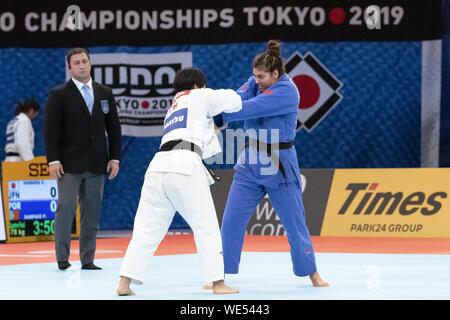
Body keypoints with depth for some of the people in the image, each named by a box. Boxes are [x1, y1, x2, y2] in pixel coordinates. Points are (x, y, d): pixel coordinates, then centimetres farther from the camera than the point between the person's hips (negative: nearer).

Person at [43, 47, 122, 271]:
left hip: (96, 164, 4)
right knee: (65, 209, -6)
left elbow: (114, 128, 13)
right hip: (70, 165, -4)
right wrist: (53, 160, -12)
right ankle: (62, 258, 1)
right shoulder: (59, 95, -1)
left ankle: (87, 259, 10)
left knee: (92, 212, 5)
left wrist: (115, 157, 5)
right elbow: (50, 130, -5)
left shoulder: (105, 93, 11)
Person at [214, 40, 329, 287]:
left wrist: (216, 117, -33)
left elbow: (251, 108, -30)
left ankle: (312, 273, 21)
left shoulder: (287, 92, -21)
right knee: (231, 222, 1)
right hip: (250, 164, 5)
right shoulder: (255, 83, 1)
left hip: (279, 166, -5)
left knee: (294, 223, 5)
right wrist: (215, 121, -35)